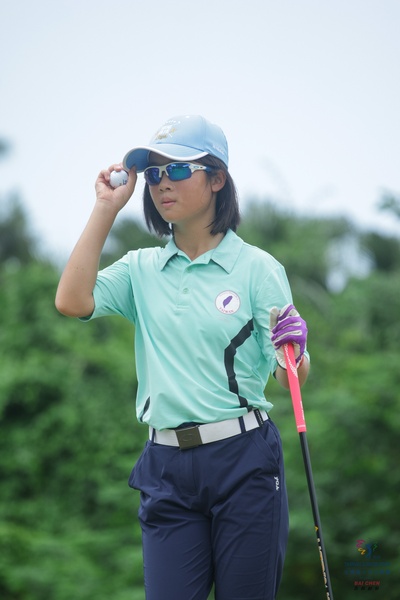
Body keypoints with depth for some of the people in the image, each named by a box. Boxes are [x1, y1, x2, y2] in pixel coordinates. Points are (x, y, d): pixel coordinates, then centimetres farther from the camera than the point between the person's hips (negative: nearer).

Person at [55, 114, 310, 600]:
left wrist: (293, 356, -27)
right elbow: (72, 301, -7)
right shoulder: (141, 269, 10)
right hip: (167, 467, 3)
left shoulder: (257, 267, -1)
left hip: (243, 462, -3)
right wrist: (105, 210, -2)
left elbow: (289, 376, -3)